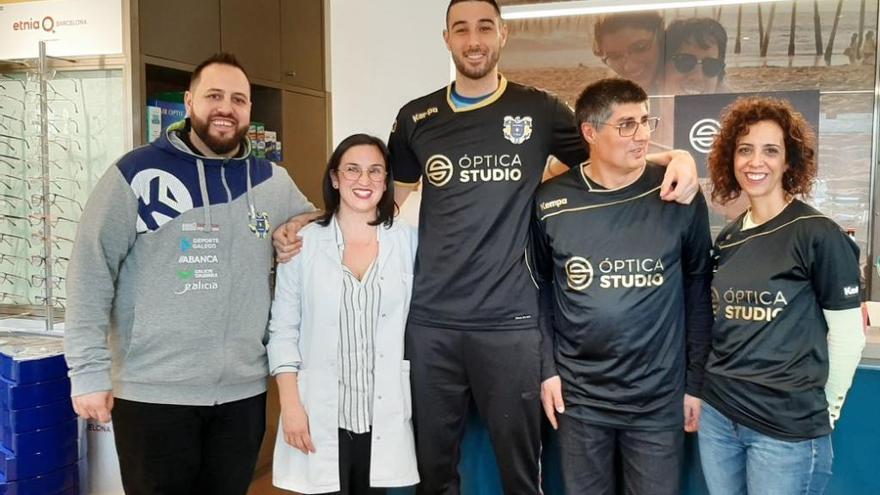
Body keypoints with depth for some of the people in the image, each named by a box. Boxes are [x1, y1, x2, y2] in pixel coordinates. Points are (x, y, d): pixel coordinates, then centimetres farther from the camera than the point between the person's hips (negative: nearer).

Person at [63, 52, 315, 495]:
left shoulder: (273, 181, 7)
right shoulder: (136, 174, -5)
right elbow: (90, 274, -6)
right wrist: (88, 371, -11)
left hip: (243, 391, 4)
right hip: (152, 391, -3)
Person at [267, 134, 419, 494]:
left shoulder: (408, 242, 2)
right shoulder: (304, 243, -2)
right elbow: (283, 330, 0)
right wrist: (291, 405, -6)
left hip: (384, 415, 2)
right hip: (320, 414, -1)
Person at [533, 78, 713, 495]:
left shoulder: (679, 197, -5)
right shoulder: (551, 202, -5)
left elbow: (698, 289, 1)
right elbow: (539, 289, 4)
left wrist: (695, 381, 3)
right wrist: (547, 368, -1)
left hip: (659, 398, 0)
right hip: (579, 397, 1)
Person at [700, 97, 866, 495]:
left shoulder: (818, 234, -11)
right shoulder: (728, 238, 5)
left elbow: (848, 335, -7)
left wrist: (824, 409, 0)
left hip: (788, 427, -5)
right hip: (717, 415, 6)